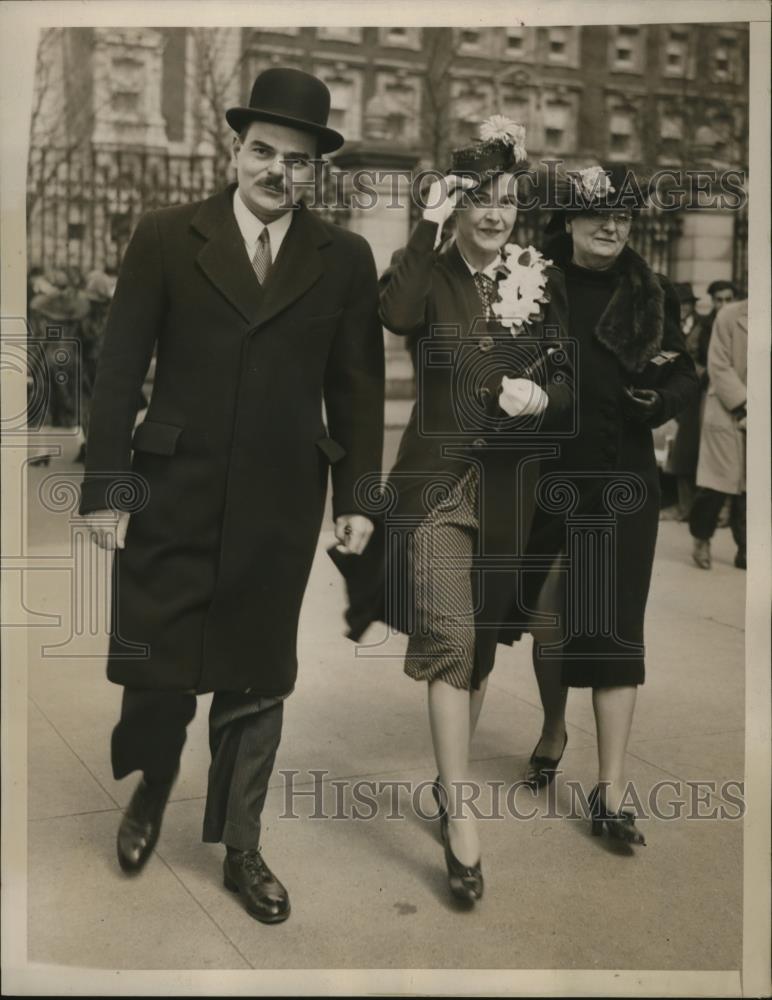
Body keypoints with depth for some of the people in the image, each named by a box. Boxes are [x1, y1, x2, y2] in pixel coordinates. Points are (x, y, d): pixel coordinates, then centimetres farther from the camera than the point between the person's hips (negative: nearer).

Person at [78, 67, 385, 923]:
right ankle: (150, 790, 39)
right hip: (171, 498, -1)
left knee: (256, 684, 11)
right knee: (154, 668, 7)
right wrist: (106, 486, -6)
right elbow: (119, 369, -1)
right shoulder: (165, 238, 0)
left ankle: (241, 849, 28)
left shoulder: (345, 260, 3)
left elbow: (358, 388, 6)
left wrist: (357, 497, 2)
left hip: (280, 508, 1)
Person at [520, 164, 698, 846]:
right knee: (550, 616, 12)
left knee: (615, 627, -1)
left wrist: (661, 397, -14)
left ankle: (611, 792, 3)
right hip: (549, 478, 0)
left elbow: (685, 375, 6)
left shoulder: (651, 296, 4)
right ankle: (554, 729, 40)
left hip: (623, 483, 0)